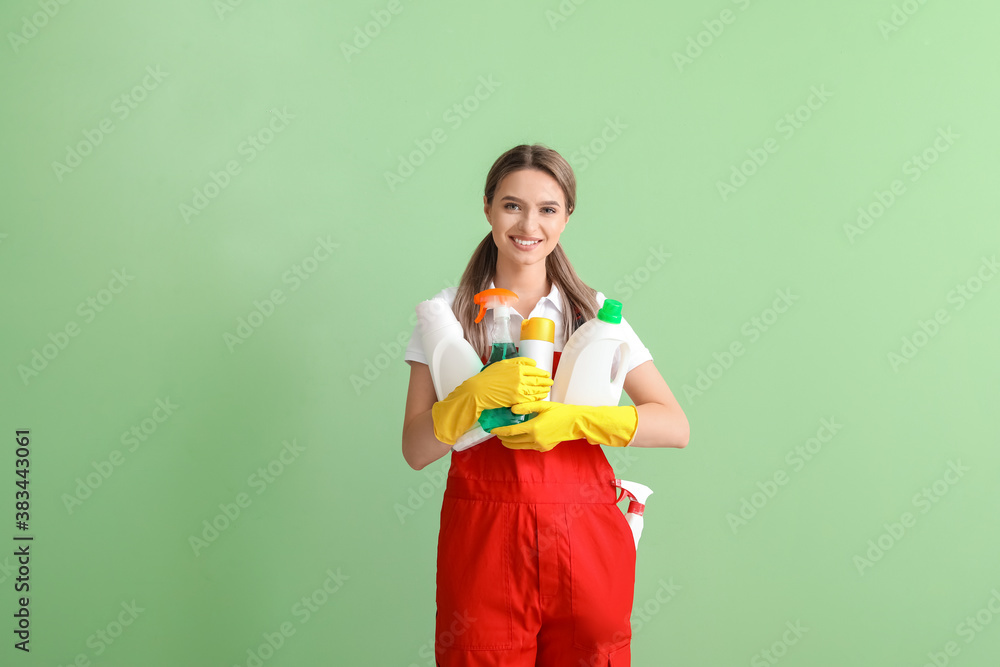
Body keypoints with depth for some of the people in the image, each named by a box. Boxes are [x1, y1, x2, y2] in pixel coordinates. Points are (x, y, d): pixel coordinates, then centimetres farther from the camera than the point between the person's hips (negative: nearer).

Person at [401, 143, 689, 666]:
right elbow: (416, 451, -3)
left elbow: (675, 427, -4)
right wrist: (478, 395, -20)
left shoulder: (593, 311, 4)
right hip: (482, 540, 0)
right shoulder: (449, 311, 3)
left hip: (583, 544, 1)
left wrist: (571, 421, -17)